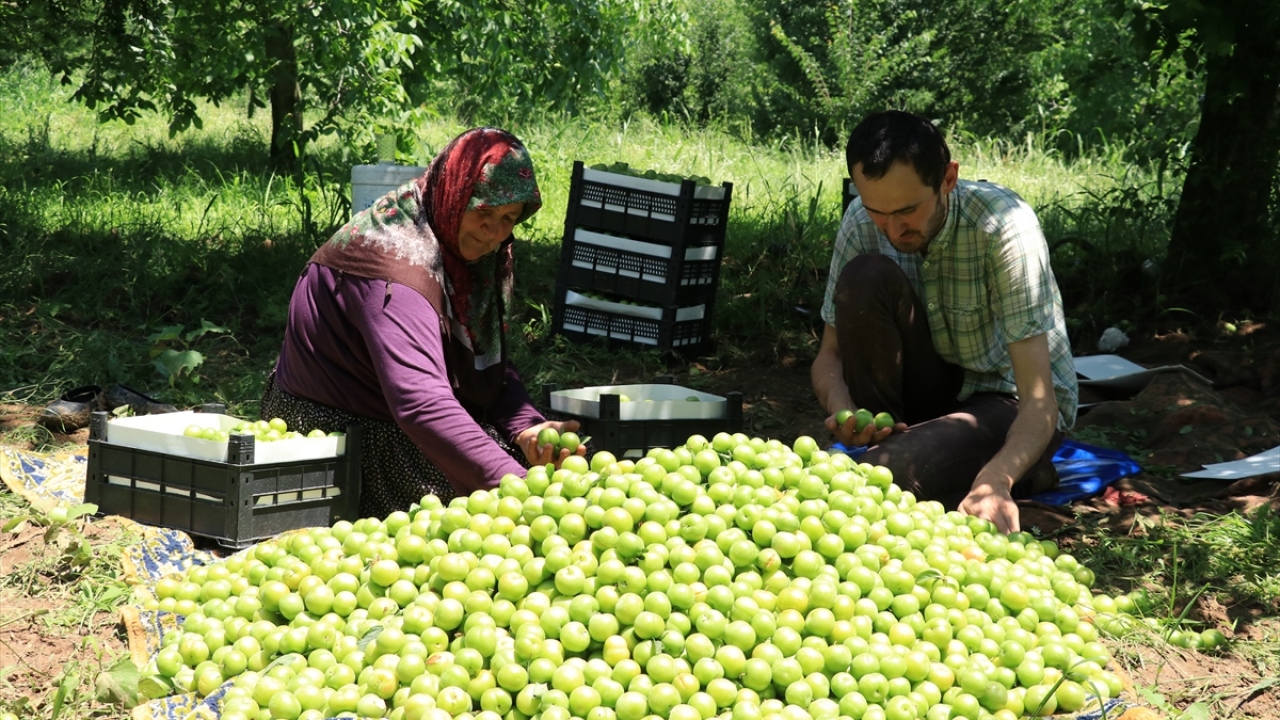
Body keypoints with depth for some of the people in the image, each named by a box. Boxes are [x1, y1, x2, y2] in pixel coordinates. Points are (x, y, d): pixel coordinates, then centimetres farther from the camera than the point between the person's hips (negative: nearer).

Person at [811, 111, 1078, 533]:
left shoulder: (1004, 225, -28)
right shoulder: (863, 223, -15)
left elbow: (1039, 399, -32)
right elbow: (830, 354, -7)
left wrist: (995, 481, -51)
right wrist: (842, 411, -30)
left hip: (1011, 402, -4)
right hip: (938, 386, 5)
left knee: (893, 471, -34)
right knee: (865, 276, -24)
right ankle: (879, 448, -11)